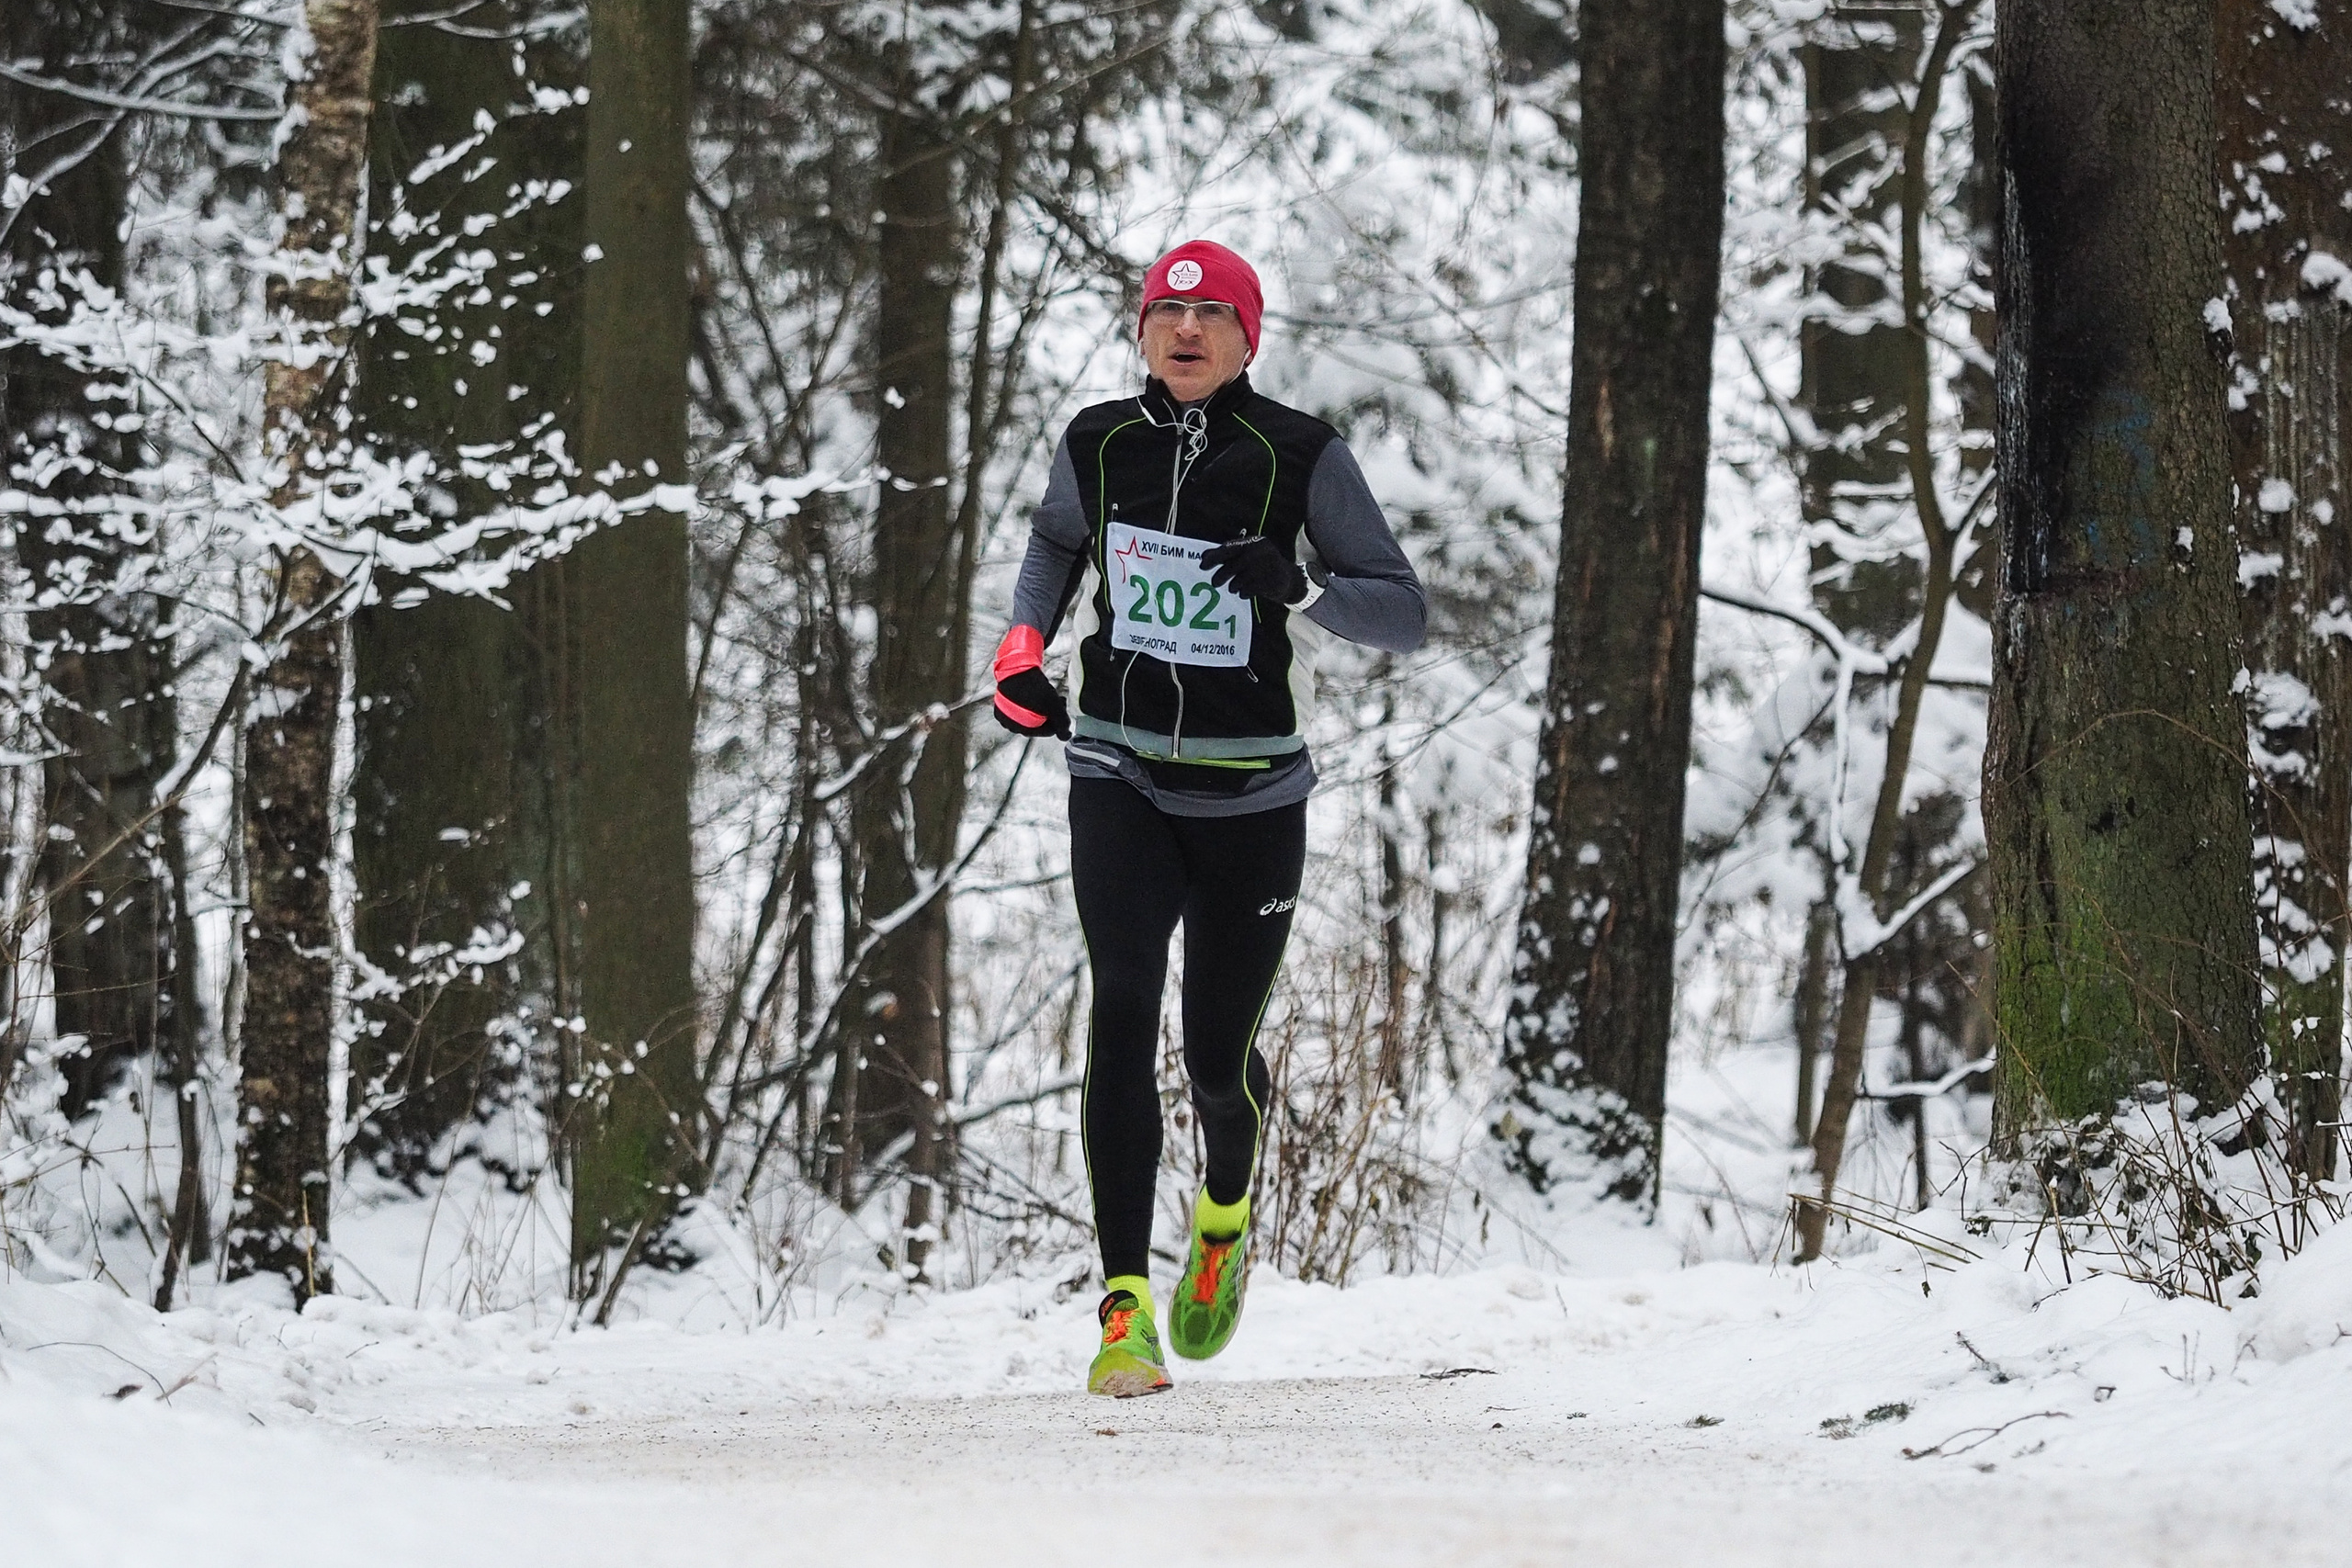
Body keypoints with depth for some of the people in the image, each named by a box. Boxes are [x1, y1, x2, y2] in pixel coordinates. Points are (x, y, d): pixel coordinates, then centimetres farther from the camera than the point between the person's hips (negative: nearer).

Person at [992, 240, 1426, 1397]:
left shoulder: (1301, 458, -7)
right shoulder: (1097, 444, 2)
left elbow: (1405, 616, -7)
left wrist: (1299, 587, -26)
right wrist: (1022, 648, 9)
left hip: (1251, 794, -1)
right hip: (1119, 779, 1)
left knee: (1219, 1052, 4)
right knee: (1123, 1009, -18)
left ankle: (1224, 1216, 41)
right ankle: (1124, 1307, -22)